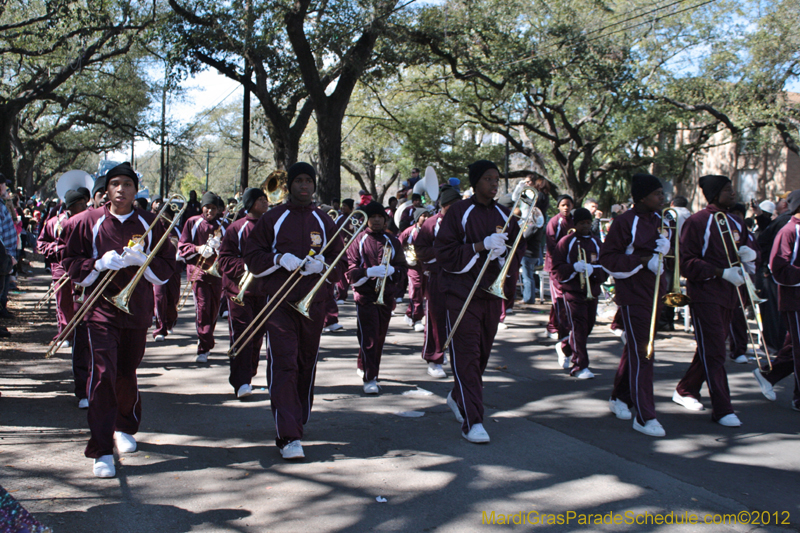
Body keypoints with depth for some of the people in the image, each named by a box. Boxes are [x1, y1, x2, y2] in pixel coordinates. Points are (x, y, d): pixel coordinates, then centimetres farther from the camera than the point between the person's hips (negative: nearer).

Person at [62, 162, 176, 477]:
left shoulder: (150, 224, 3)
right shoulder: (89, 221, 1)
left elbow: (167, 268, 3)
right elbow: (72, 265, 1)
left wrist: (142, 260, -16)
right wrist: (101, 263, -17)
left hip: (137, 308, 2)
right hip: (101, 308, -2)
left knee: (127, 374, 13)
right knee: (103, 374, -13)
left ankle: (125, 428, 40)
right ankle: (102, 451, -8)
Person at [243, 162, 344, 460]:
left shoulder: (324, 222, 11)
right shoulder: (272, 219, 5)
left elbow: (340, 264, 12)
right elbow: (252, 259, 3)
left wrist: (321, 265, -10)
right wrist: (280, 259, -14)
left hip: (314, 304, 3)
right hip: (279, 302, -3)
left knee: (307, 365, 10)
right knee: (283, 365, -11)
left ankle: (298, 421, 29)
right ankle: (288, 436, -14)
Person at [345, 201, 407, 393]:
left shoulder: (393, 242, 10)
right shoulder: (358, 241, 1)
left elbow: (403, 267, 7)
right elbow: (350, 271, -5)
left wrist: (392, 270, -15)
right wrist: (368, 272, -23)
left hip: (386, 296, 4)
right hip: (365, 295, -4)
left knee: (380, 337, 11)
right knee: (368, 337, -9)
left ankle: (364, 368, 30)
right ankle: (369, 378, -7)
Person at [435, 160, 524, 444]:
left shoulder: (504, 216, 10)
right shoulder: (459, 212, -5)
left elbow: (518, 251, 13)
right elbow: (443, 252, -11)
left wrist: (503, 253, -10)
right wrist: (481, 245, -20)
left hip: (492, 292, 6)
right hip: (461, 293, -5)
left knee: (482, 353, 14)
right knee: (466, 354, -9)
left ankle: (457, 396, 38)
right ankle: (471, 421, -8)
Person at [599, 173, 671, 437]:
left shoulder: (659, 219, 11)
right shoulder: (625, 222, -13)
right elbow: (607, 258, -14)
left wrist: (664, 247, 1)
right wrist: (642, 260, -23)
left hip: (653, 294, 8)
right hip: (633, 294, -8)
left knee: (634, 349, 18)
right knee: (642, 354, -9)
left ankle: (619, 398, 34)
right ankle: (644, 417, -5)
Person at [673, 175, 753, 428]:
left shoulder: (736, 224, 12)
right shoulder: (697, 222, -10)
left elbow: (747, 251, 22)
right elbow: (688, 264, -14)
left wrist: (748, 256, -3)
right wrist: (722, 272, -23)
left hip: (728, 294, 7)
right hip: (704, 295, -7)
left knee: (710, 348, 14)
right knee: (714, 351, -7)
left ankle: (685, 391, 30)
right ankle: (722, 409, -4)